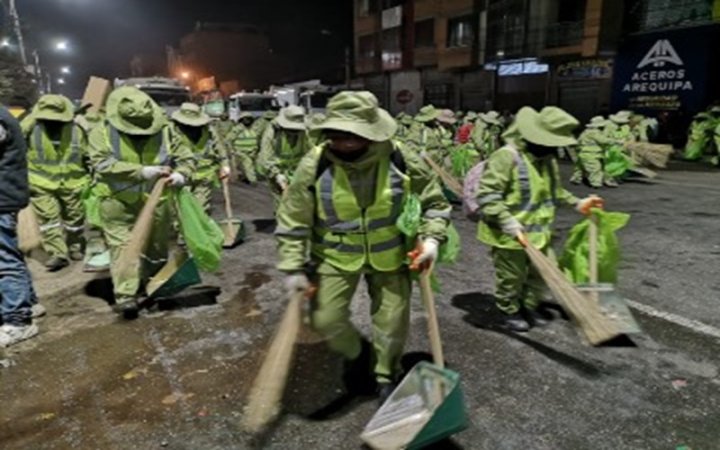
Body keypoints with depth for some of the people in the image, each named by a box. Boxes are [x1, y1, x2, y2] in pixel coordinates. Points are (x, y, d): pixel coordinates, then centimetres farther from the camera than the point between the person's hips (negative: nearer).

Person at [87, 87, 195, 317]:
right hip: (118, 203, -2)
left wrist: (181, 174, -24)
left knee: (157, 246, 10)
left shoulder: (163, 131, -2)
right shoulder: (102, 133, -7)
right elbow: (104, 164, -20)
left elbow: (186, 156, 0)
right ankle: (126, 296, 4)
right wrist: (142, 172, -31)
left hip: (155, 201, 2)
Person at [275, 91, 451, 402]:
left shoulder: (399, 158, -16)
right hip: (336, 256, 0)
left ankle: (385, 376, 40)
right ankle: (357, 354, 35)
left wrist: (432, 237, -15)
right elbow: (293, 221, -10)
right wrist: (293, 268, -11)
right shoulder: (315, 164, -18)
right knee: (325, 319, 1)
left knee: (392, 322, 11)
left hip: (390, 255, 1)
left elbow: (433, 200, -1)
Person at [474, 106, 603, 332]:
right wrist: (509, 223, -30)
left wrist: (577, 203, 15)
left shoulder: (547, 157, 7)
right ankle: (510, 312, 32)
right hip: (509, 235, -8)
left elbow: (554, 190, 23)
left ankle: (529, 306, 40)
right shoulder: (507, 156, -22)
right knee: (511, 277, 9)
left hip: (538, 231, 8)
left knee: (542, 272, 19)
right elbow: (487, 195, -26)